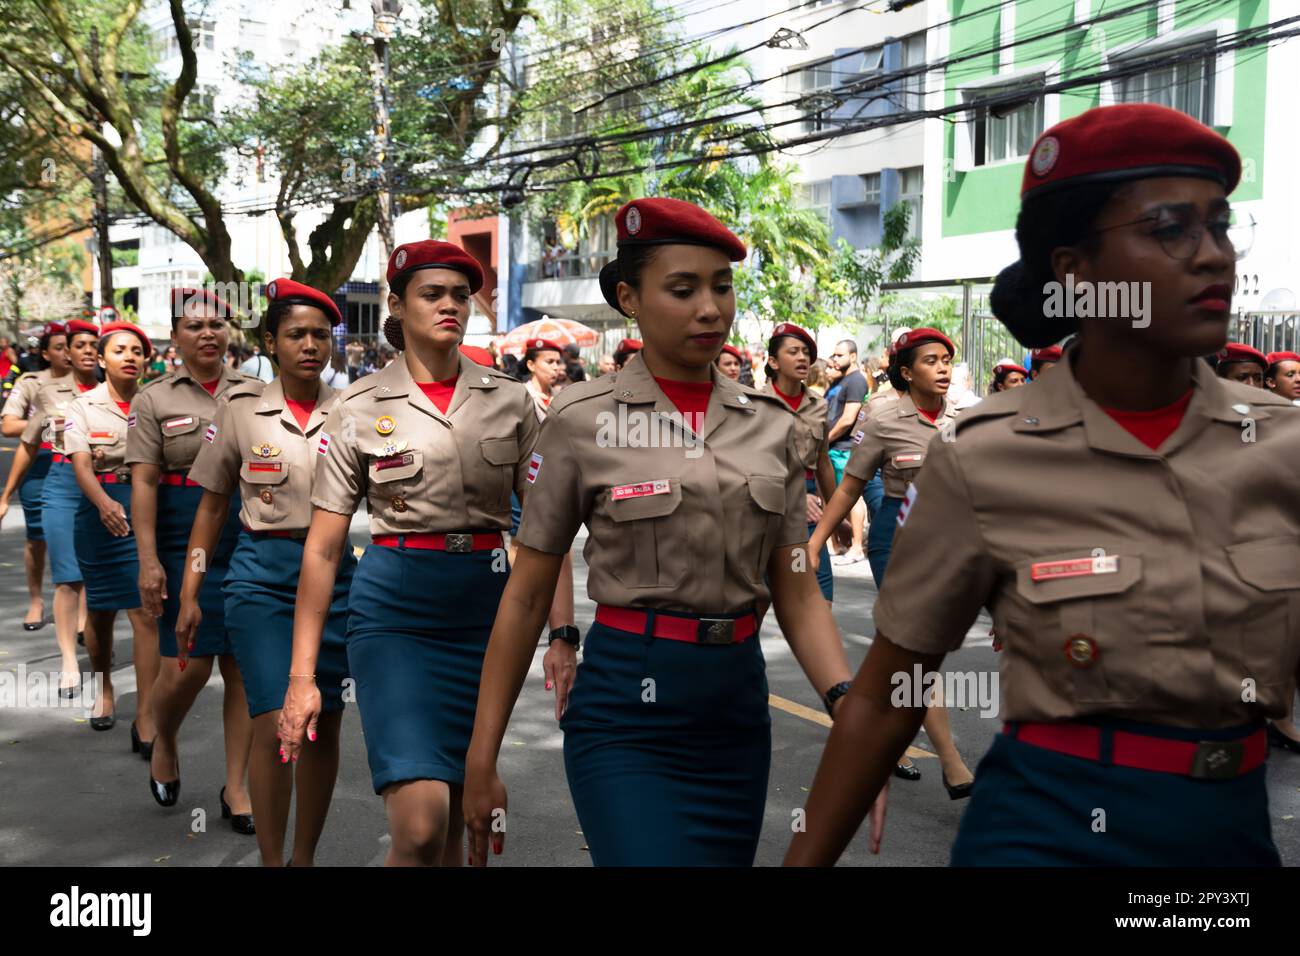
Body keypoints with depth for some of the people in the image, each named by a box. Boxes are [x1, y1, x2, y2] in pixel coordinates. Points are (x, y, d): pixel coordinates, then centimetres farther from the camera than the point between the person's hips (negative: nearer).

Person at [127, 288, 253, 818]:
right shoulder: (154, 399, 2)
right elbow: (143, 483, -3)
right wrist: (149, 561, -11)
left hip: (250, 540, 2)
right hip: (185, 541, -2)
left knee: (244, 665, 4)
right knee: (187, 665, -5)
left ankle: (237, 787, 16)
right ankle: (164, 741, 29)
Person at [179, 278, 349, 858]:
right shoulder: (242, 408, 2)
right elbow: (213, 506, 7)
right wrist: (190, 593, 5)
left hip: (333, 570, 2)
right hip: (262, 572, -1)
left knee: (323, 725, 8)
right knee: (276, 724, -11)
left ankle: (305, 857, 26)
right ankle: (271, 861, 6)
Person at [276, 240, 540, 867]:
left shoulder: (509, 400, 5)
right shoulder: (360, 408, 0)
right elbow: (323, 548, 0)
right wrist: (302, 675, -4)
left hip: (484, 605, 3)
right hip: (394, 607, -2)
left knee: (453, 818, 12)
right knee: (419, 826, -16)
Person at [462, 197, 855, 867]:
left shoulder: (771, 425, 3)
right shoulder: (583, 421, -7)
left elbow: (797, 592, 4)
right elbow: (527, 596, -3)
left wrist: (849, 705, -13)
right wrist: (481, 760, -2)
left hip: (738, 705, 4)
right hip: (628, 711, -4)